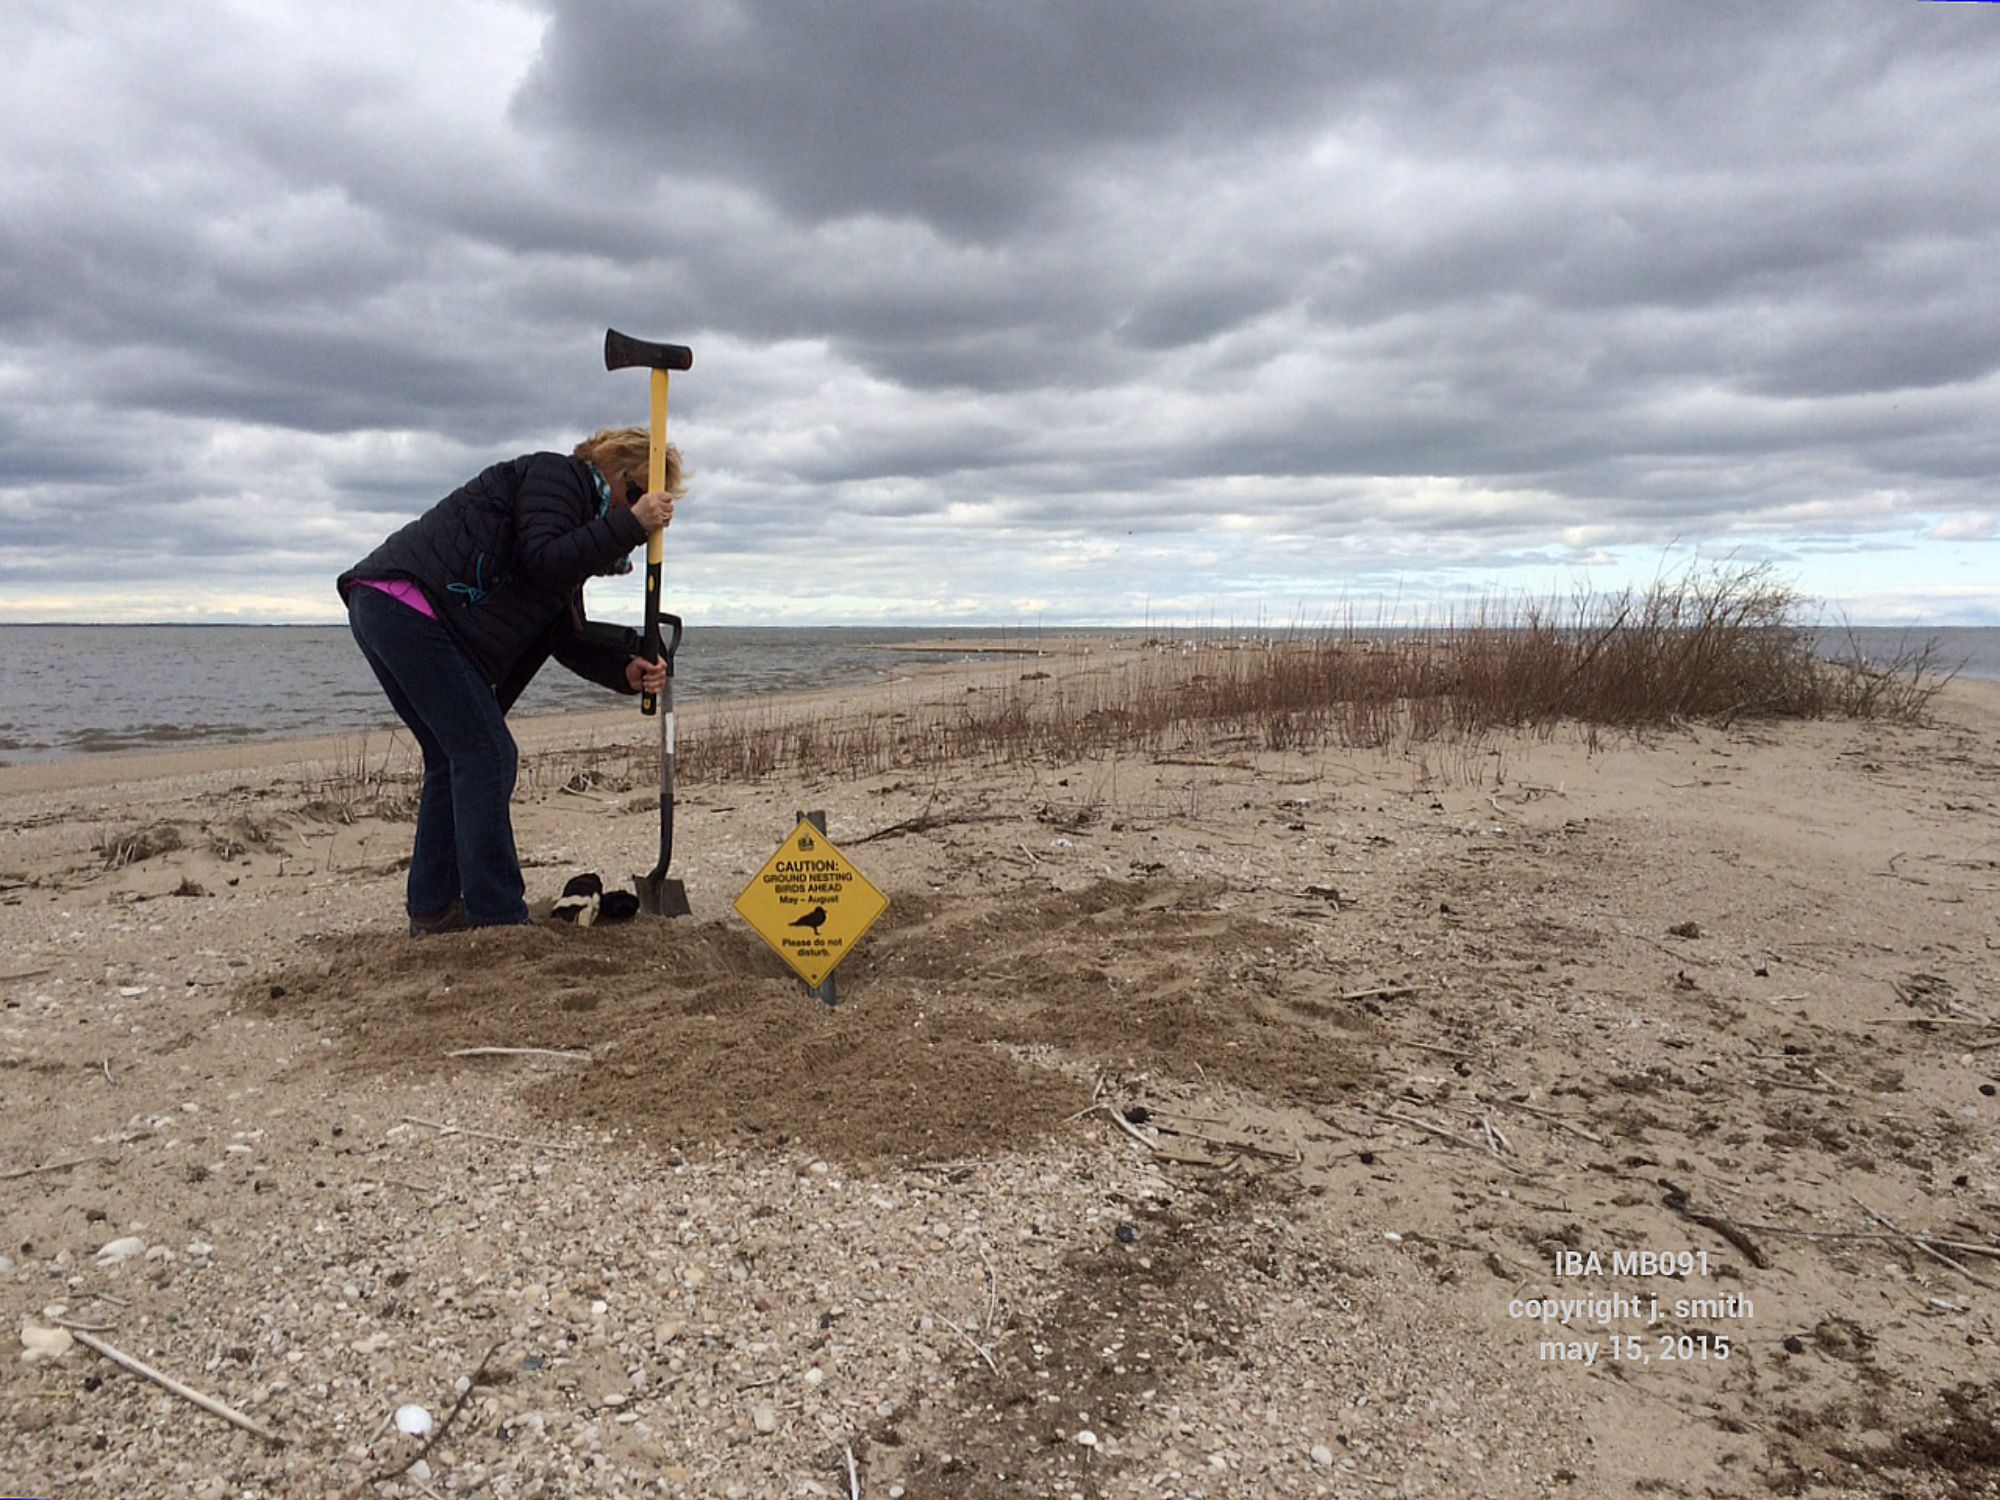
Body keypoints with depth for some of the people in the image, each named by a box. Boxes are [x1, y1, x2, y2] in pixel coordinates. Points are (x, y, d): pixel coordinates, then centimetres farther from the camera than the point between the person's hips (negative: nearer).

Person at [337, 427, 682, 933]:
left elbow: (567, 636, 18)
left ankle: (433, 909, 22)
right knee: (487, 756, -9)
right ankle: (498, 920, -7)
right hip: (408, 604, -11)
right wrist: (630, 524, -14)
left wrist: (628, 672, 3)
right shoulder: (557, 474, -1)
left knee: (453, 759, 16)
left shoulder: (581, 515, 26)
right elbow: (542, 560, -19)